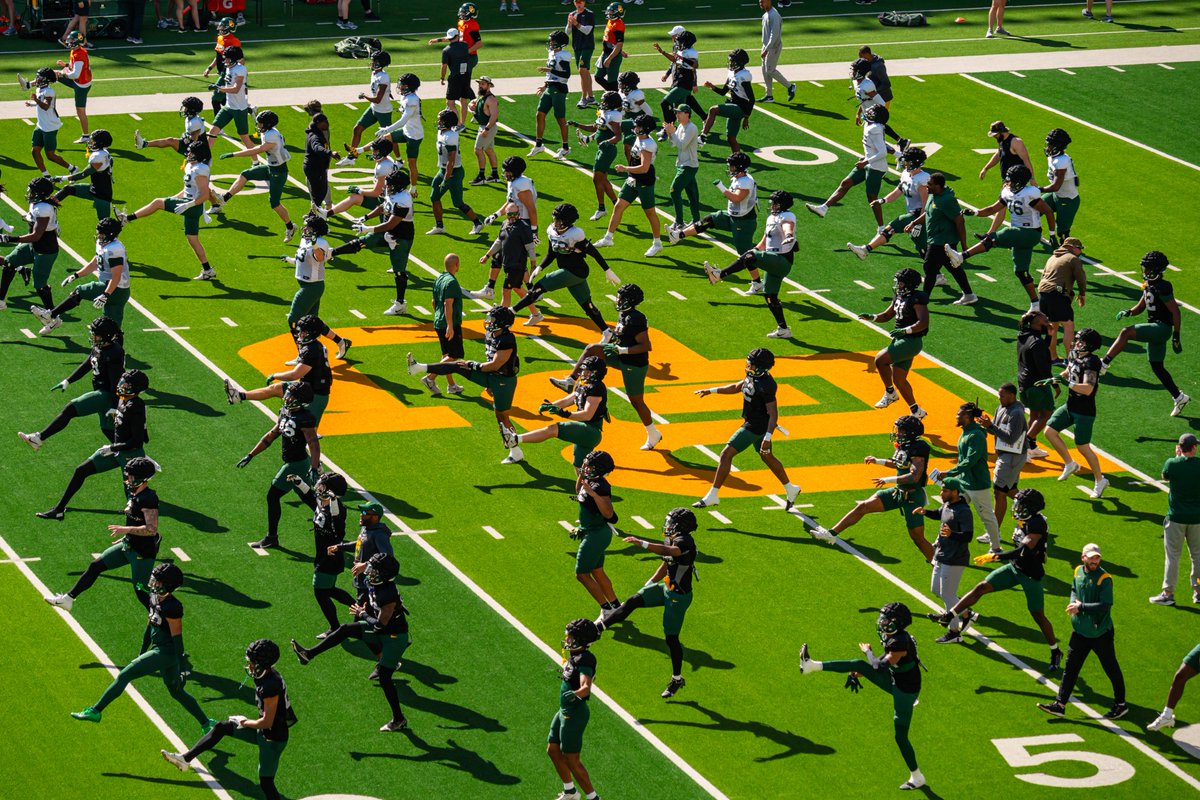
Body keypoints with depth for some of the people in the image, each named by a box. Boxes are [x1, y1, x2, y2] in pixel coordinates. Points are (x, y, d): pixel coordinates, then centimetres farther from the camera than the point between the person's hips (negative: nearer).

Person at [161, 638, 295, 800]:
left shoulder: (270, 687, -31)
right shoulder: (268, 675, -1)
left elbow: (267, 722, -27)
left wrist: (244, 723, -11)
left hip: (273, 738, -10)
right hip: (264, 732, 10)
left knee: (266, 783, -2)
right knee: (221, 727, 12)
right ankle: (185, 758, 17)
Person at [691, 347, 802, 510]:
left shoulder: (766, 386, -27)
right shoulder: (753, 376, 1)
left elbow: (773, 414, -27)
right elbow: (736, 387, 18)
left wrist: (767, 438, -32)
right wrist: (711, 391, 16)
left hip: (756, 427, -10)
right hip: (754, 423, 10)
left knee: (726, 454, -8)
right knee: (767, 457, 25)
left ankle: (712, 496, -4)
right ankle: (790, 489, 40)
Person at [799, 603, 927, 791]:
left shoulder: (900, 643, -30)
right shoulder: (894, 638, 1)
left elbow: (880, 667, -28)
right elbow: (885, 661, 15)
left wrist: (868, 652, -10)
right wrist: (857, 674, 14)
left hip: (905, 692, -9)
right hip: (895, 682, 9)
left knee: (900, 736, 0)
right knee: (859, 664, -4)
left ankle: (917, 778, 16)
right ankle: (812, 666, -2)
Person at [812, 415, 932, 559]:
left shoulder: (918, 449, -23)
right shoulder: (903, 446, 4)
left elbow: (914, 476, -31)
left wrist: (889, 480, -27)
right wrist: (877, 461, 16)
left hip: (913, 497, -9)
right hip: (899, 492, 9)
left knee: (918, 538, -2)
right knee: (863, 506, 7)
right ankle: (832, 533, 15)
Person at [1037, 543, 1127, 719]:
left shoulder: (1104, 578, -18)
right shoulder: (1078, 572, 3)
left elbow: (1105, 606, -25)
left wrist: (1081, 607, -23)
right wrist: (1074, 601, -1)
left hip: (1101, 633, -6)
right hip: (1080, 631, 6)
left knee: (1111, 669, 7)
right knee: (1070, 668, 7)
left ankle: (1120, 705, 21)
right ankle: (1060, 704, 11)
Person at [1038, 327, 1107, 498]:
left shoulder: (1091, 362, -23)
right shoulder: (1073, 354, 4)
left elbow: (1087, 389, -33)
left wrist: (1067, 383, -39)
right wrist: (1052, 380, 19)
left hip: (1084, 411, -9)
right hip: (1070, 405, 9)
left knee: (1083, 447, -2)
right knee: (1050, 431, 4)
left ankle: (1100, 480, 15)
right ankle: (1070, 464, 20)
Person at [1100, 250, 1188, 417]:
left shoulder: (1163, 287, -16)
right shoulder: (1149, 285, 11)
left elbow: (1176, 313, -16)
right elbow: (1140, 307, 20)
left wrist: (1176, 336, -17)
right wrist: (1128, 312, -2)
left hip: (1162, 327, -10)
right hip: (1154, 329, 10)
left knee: (1125, 333, -25)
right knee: (1156, 367, 16)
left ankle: (1103, 364, -30)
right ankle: (1179, 398, 26)